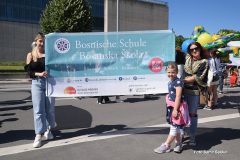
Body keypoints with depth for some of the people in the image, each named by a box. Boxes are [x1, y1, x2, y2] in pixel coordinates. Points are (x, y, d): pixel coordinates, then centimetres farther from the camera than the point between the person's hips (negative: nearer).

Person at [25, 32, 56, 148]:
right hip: (37, 83, 0)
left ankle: (48, 130, 28)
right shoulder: (31, 55, 6)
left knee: (49, 108, 8)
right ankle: (39, 135, 5)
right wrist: (39, 74, -17)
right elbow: (29, 72, -2)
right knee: (38, 109, -1)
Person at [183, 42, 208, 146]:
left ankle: (192, 137, 16)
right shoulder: (187, 59, 9)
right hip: (182, 90, 3)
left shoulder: (204, 62, -1)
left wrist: (183, 80, -10)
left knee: (193, 114, 6)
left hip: (194, 91, -3)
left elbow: (197, 77, -10)